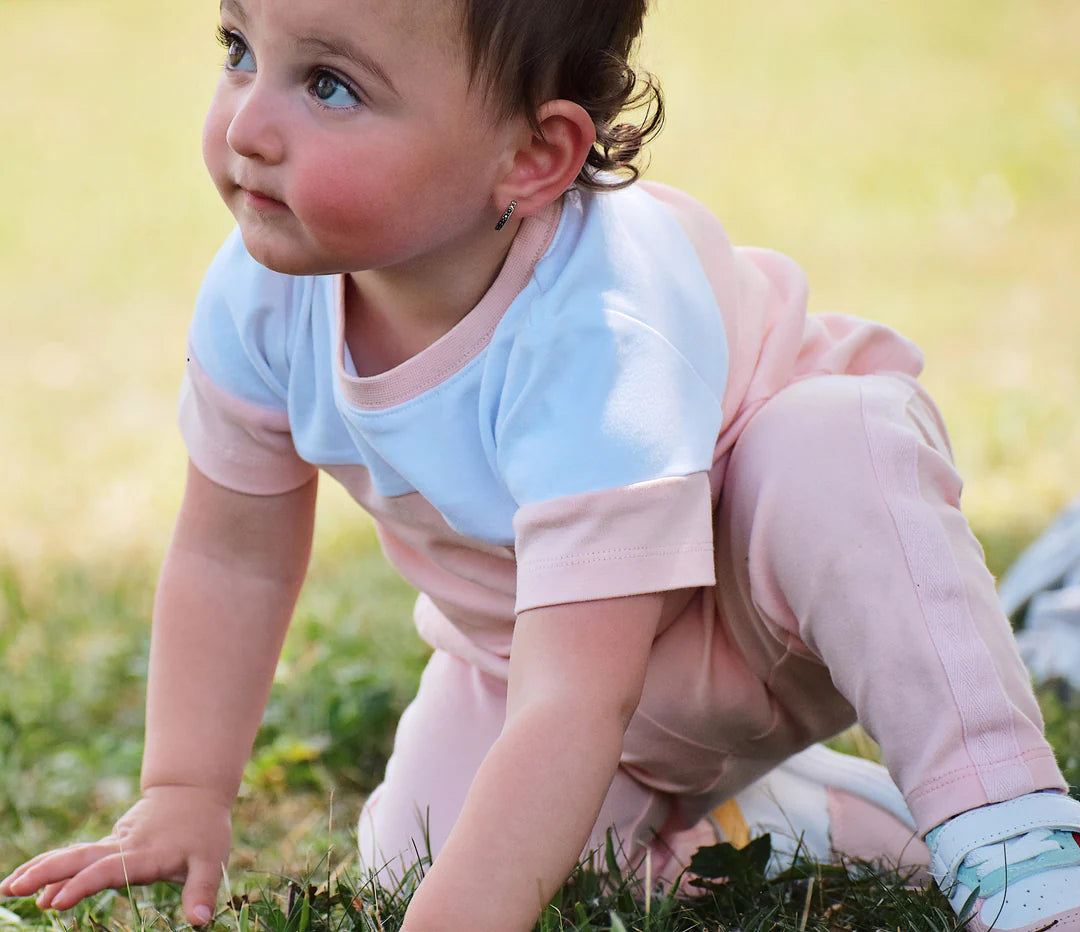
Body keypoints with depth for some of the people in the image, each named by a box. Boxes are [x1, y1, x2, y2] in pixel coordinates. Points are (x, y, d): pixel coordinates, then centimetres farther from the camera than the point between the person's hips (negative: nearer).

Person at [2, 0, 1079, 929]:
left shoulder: (592, 340, -42)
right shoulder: (263, 291, -22)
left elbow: (572, 699, -46)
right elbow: (232, 552, -5)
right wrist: (182, 795, -8)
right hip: (525, 640, 7)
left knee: (835, 451, -36)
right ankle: (694, 804, 20)